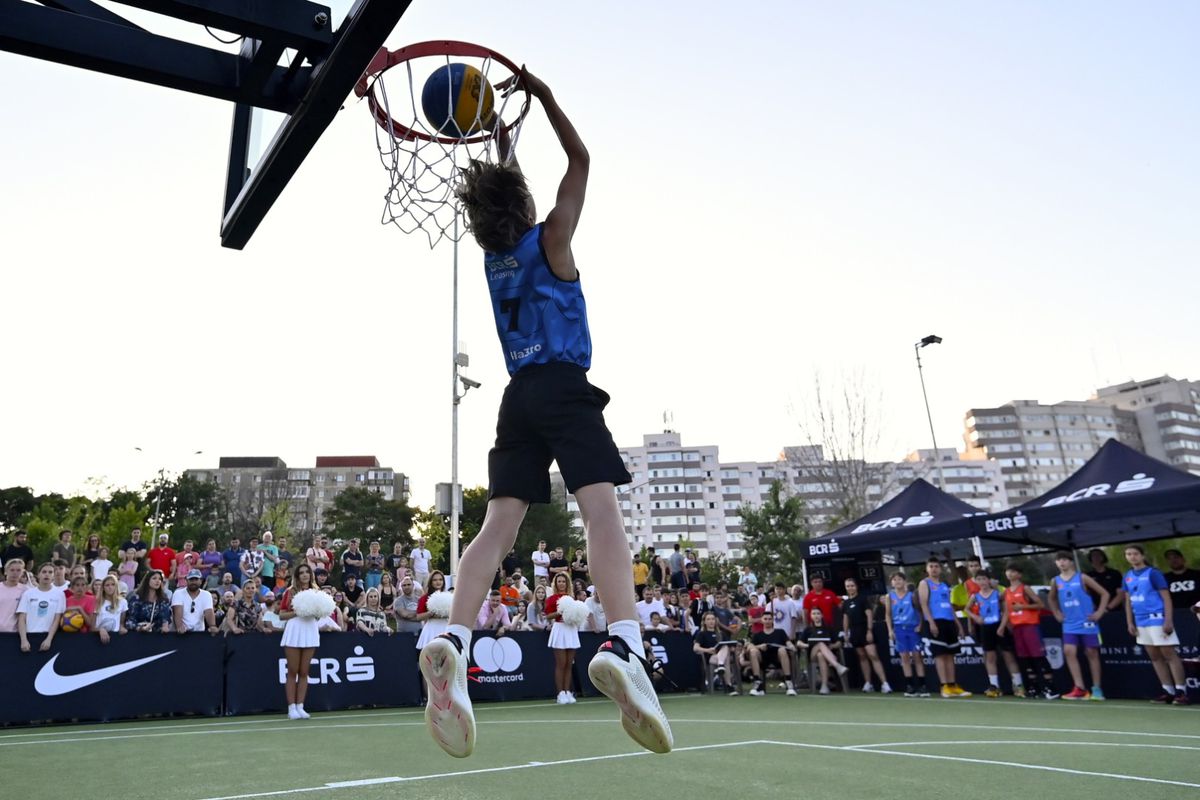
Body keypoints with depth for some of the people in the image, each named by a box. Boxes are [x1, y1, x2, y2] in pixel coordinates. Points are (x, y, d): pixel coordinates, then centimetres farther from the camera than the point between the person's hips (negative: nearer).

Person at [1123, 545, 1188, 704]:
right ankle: (1168, 691, 15)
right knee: (1155, 657, 9)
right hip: (1141, 622, 7)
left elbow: (1166, 598, -9)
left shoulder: (1153, 573, -6)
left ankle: (1181, 691, 0)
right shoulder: (1128, 577, 11)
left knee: (1170, 655, -4)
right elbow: (1128, 601, 16)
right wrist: (1130, 623, 11)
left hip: (1157, 619, -7)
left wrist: (1168, 621, -17)